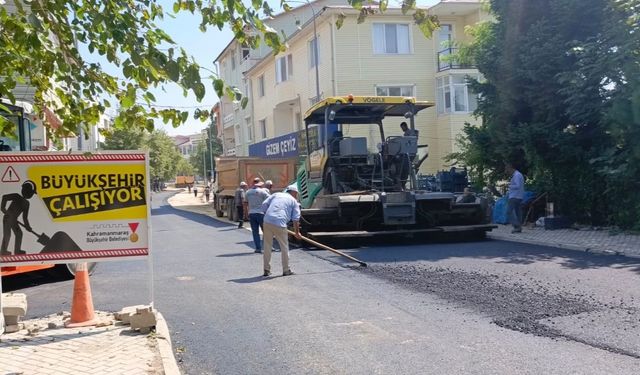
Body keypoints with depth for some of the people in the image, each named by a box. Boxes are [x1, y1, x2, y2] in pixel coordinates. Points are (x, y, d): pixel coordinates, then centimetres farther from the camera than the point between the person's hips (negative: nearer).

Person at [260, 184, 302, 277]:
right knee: (284, 247, 11)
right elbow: (295, 219, 7)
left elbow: (264, 205, 12)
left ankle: (266, 270, 17)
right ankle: (286, 270, 18)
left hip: (267, 222, 3)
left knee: (267, 246, 13)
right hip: (280, 224, -3)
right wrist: (297, 232, 16)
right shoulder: (294, 201, 15)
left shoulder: (276, 195, 23)